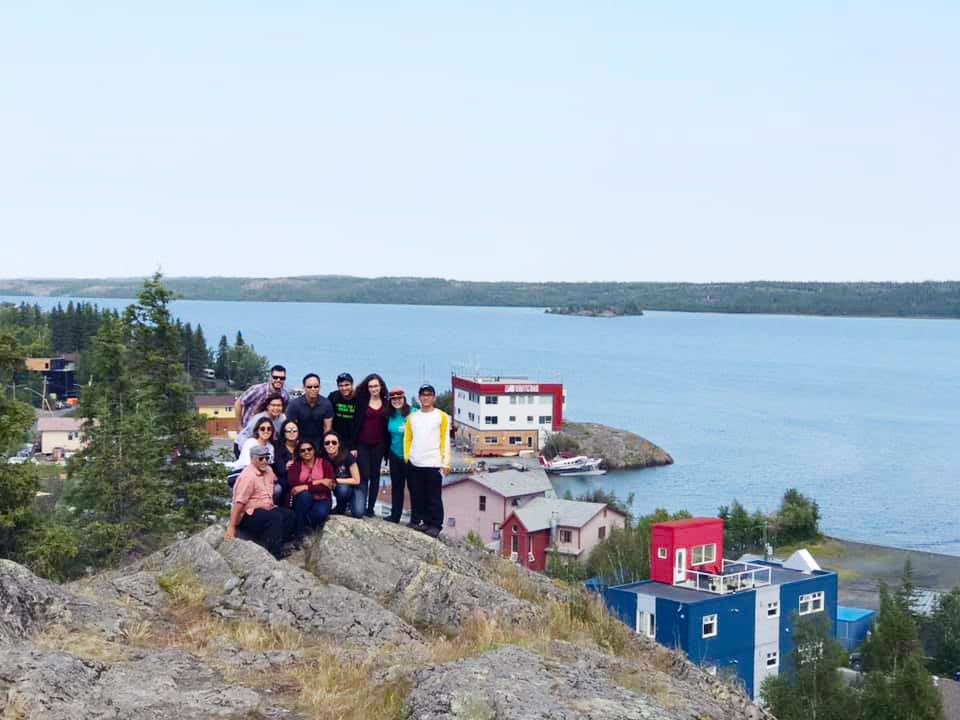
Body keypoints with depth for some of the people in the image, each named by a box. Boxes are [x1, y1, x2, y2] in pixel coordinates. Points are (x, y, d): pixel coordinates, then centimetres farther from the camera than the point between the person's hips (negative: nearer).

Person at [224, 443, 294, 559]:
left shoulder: (267, 470, 7)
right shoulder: (248, 476, -18)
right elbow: (238, 503, -25)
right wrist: (231, 527, -30)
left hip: (265, 509, 9)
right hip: (248, 514, -9)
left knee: (289, 514, -7)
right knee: (275, 518, -28)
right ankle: (271, 555, -26)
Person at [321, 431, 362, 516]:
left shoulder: (347, 456, -24)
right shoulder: (323, 459, -16)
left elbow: (356, 480, -20)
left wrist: (335, 480, -24)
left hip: (353, 487, -2)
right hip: (338, 487, 2)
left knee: (358, 513, -27)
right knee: (342, 489, -36)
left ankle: (350, 503, 8)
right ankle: (341, 507, -3)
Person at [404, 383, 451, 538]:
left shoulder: (442, 416, 2)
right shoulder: (412, 417, 12)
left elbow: (445, 440, 0)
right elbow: (407, 439, 13)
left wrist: (446, 462, -6)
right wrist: (407, 457, 4)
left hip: (433, 464, -4)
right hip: (414, 464, 4)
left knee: (434, 497, -2)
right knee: (417, 496, 6)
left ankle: (435, 525, 3)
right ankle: (423, 521, 16)